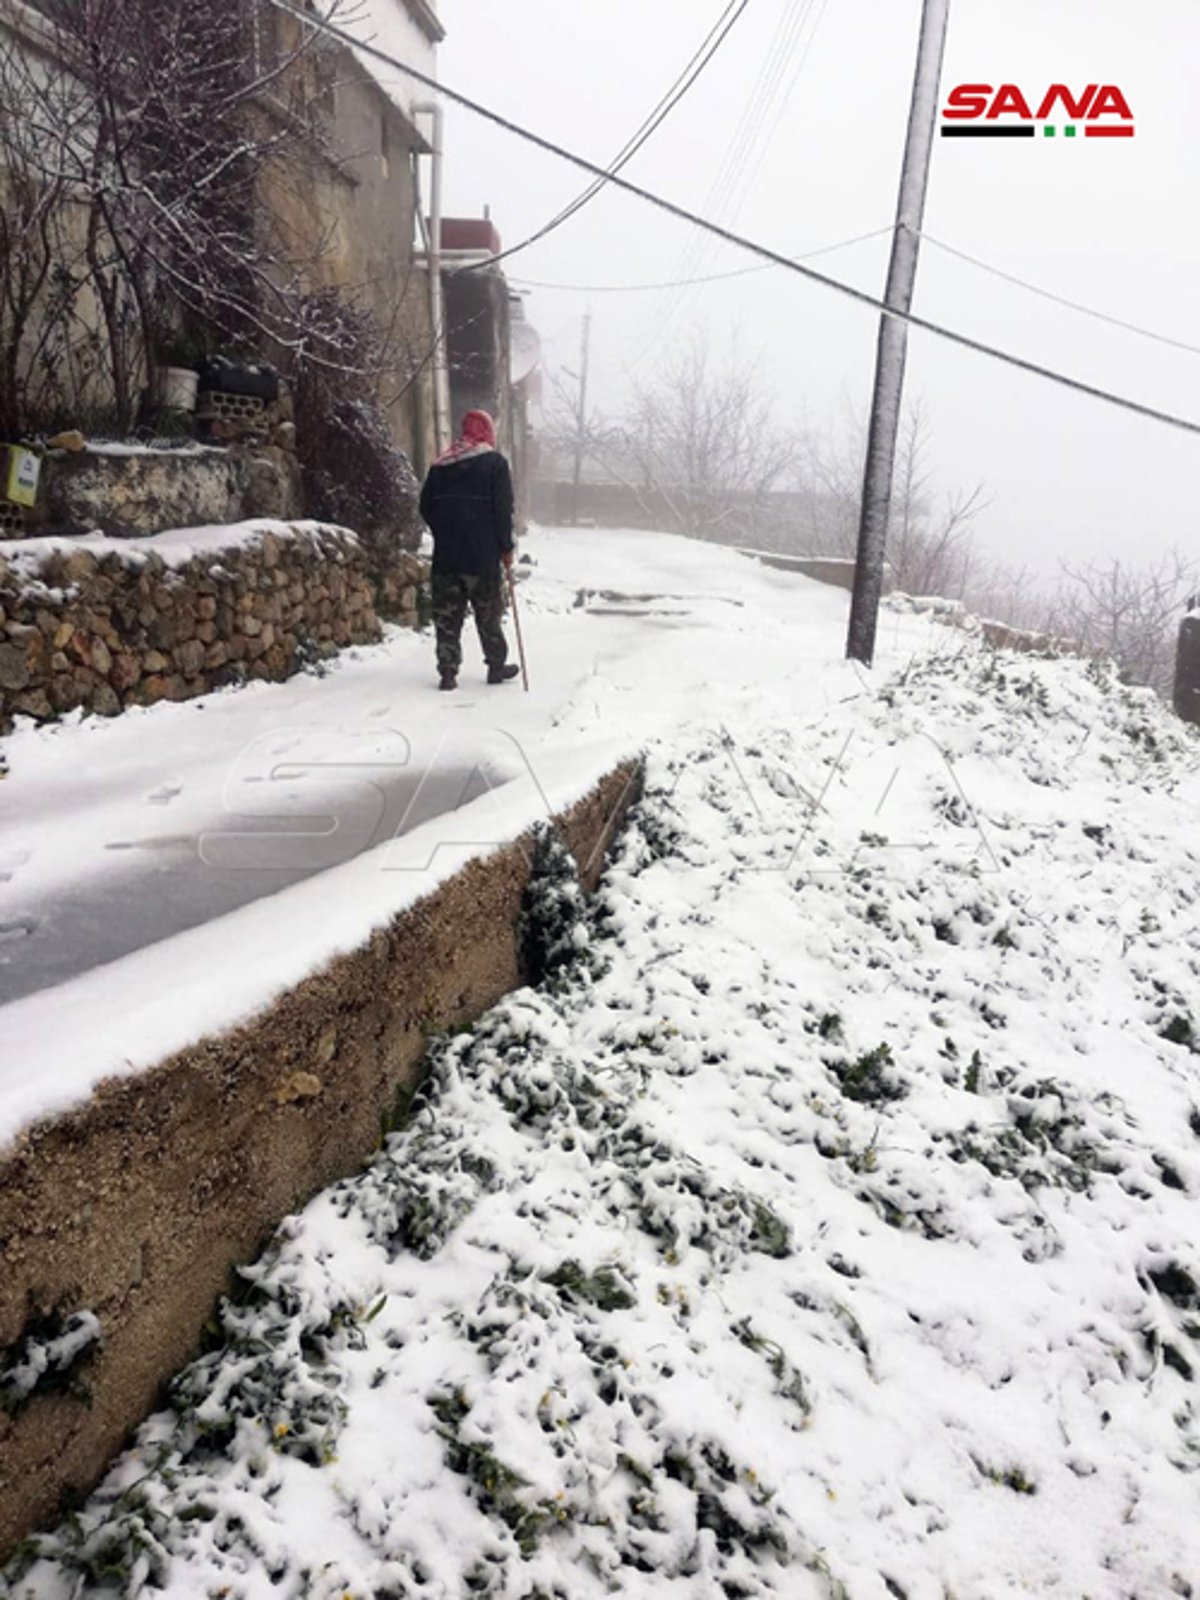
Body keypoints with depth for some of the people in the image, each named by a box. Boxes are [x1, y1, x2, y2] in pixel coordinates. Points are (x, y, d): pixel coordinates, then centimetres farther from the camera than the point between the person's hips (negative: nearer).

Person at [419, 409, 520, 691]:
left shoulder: (440, 465, 11)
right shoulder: (495, 462, -2)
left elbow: (426, 507, 11)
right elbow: (503, 509, -7)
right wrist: (506, 547, -2)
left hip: (445, 555, 3)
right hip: (483, 555, -3)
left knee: (447, 616, 4)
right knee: (489, 614, 9)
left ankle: (447, 672, 0)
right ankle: (496, 666, 17)